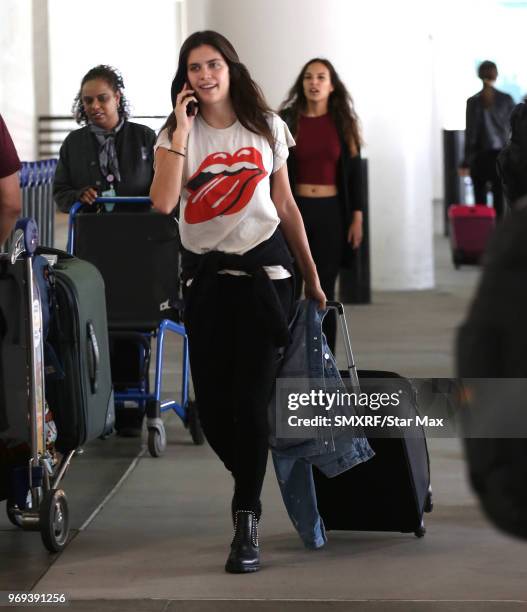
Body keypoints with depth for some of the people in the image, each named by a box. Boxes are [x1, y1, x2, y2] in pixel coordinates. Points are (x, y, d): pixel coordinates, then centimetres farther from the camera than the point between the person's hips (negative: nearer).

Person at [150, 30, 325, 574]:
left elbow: (286, 208, 11)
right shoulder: (176, 134, 2)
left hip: (264, 271, -1)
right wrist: (181, 129, -15)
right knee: (212, 401, 2)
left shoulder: (266, 127, 6)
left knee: (251, 397, -9)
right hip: (205, 277, 1)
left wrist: (312, 278, 11)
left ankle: (247, 523, -3)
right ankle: (248, 482, 30)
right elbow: (162, 203, -17)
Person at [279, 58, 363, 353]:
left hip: (332, 212, 1)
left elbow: (354, 172, 5)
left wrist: (357, 217, 0)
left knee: (324, 292, 5)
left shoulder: (344, 122, 4)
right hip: (295, 209, -1)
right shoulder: (287, 121, 0)